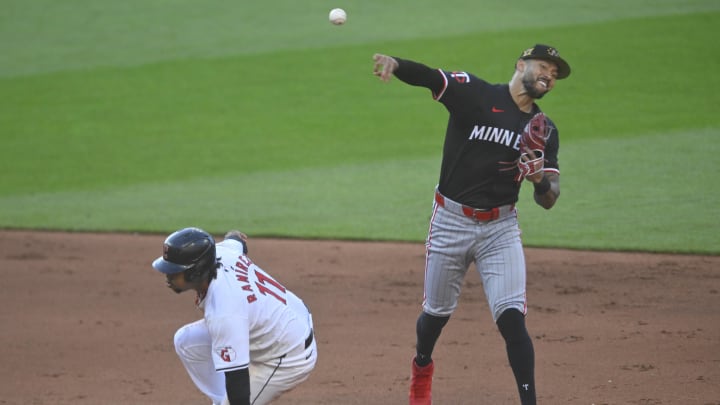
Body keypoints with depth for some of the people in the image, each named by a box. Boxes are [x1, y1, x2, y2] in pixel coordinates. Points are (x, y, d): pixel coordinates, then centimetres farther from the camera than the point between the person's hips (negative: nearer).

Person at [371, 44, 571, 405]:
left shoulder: (544, 131, 4)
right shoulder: (474, 93, -7)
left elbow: (548, 200, 2)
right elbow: (427, 76, -23)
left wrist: (541, 180, -22)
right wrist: (394, 64, -45)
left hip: (500, 228, 2)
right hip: (451, 221, -2)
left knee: (512, 318, -12)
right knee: (437, 312, 13)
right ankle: (422, 368, 45)